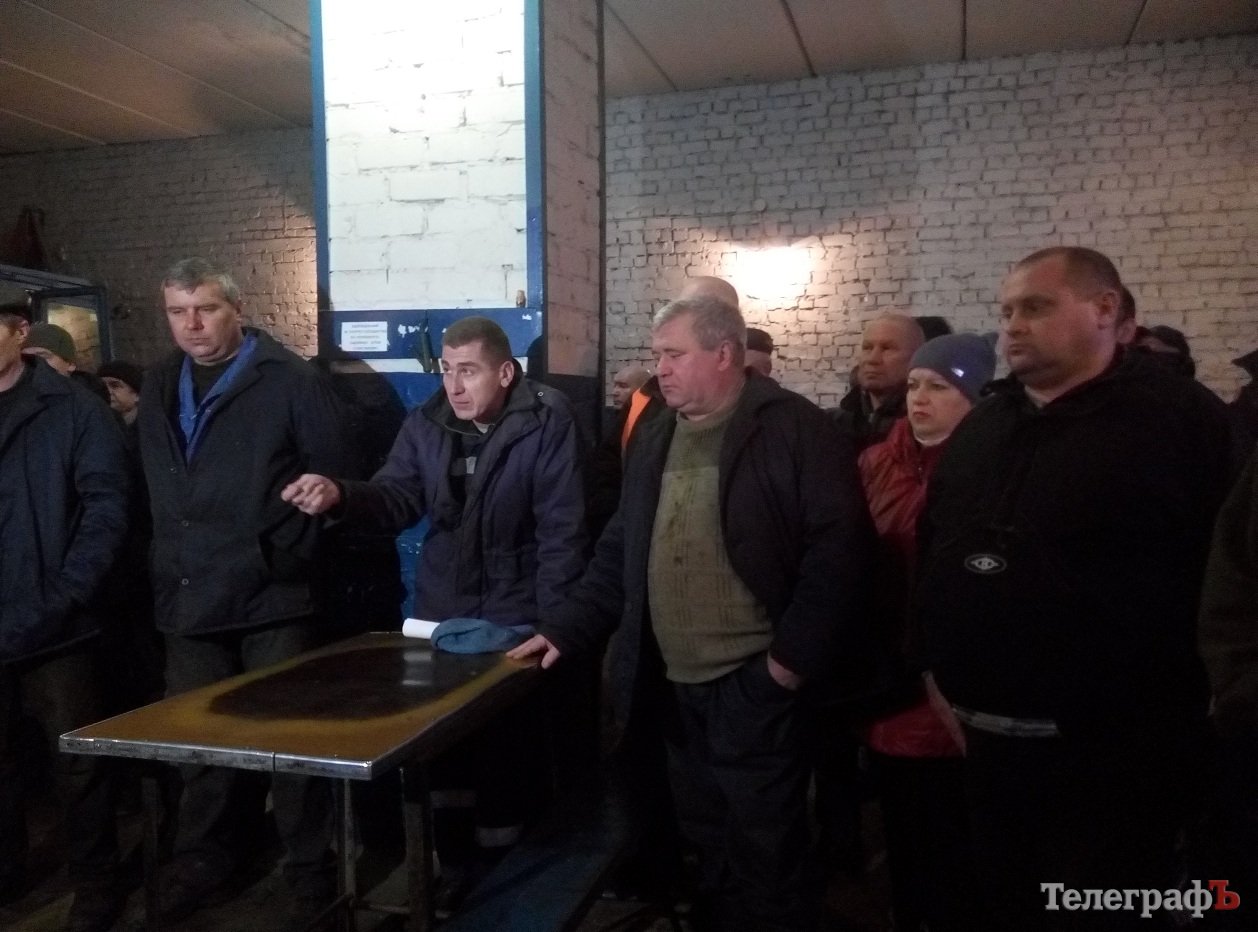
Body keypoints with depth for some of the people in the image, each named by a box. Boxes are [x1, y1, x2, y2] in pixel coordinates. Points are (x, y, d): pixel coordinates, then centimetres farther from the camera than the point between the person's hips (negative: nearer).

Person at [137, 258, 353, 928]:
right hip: (188, 600, 6)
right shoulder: (159, 389, 13)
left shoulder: (293, 381, -7)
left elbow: (331, 475, -9)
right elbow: (154, 492, 19)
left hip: (272, 596, -5)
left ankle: (309, 874, 21)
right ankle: (201, 866, 36)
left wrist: (286, 552, -12)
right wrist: (164, 572, 11)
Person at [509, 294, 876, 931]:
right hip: (674, 686, 6)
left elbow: (838, 547, -14)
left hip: (755, 685, -6)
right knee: (708, 851, 18)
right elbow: (620, 551, 15)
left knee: (765, 861, 5)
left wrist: (794, 657, -16)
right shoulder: (653, 438, 12)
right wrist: (567, 629, 8)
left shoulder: (793, 429, -9)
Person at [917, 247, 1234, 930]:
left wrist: (1174, 711, -12)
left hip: (1111, 756, -5)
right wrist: (940, 675, 9)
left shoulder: (1181, 418, -9)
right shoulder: (982, 427, 9)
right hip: (988, 742, 6)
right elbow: (934, 558, 13)